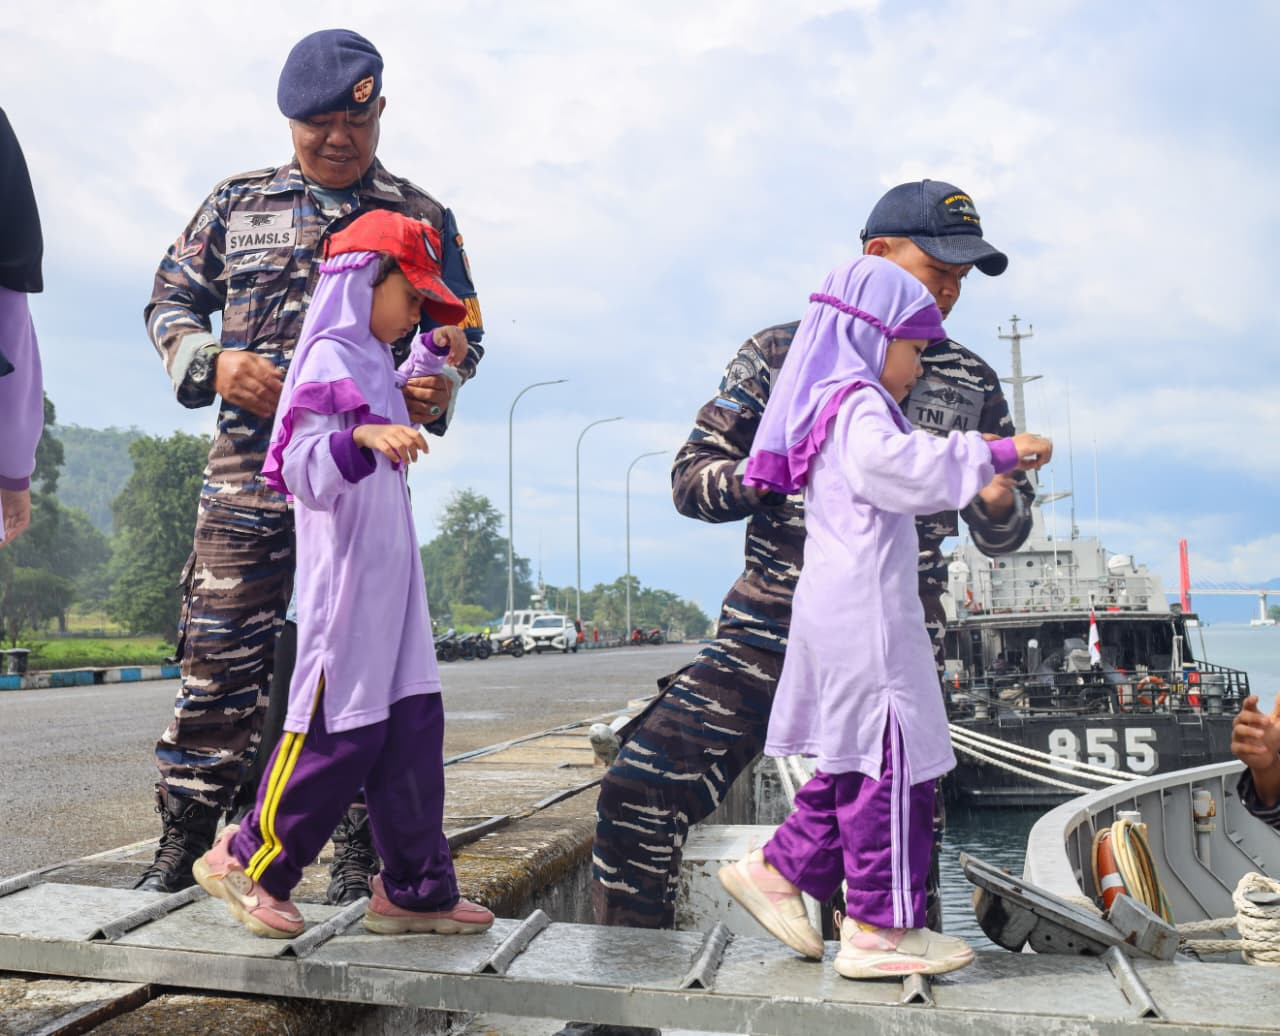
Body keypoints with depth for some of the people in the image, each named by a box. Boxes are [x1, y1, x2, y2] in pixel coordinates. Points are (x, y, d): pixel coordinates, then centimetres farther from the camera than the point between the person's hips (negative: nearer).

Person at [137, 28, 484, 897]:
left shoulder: (423, 218, 11)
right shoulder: (237, 205, 13)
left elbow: (464, 332, 14)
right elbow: (171, 301, 17)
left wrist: (439, 390, -9)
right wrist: (214, 362, -5)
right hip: (250, 460, 1)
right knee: (219, 652, 0)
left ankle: (359, 851, 14)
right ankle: (184, 841, 13)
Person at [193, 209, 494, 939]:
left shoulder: (374, 363, 15)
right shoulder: (328, 360, -12)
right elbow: (302, 472, -20)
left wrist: (434, 356, 27)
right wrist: (362, 440, -37)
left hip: (392, 574, 9)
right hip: (346, 577, -9)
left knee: (414, 722, 7)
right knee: (341, 728, -4)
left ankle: (417, 888, 15)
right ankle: (249, 863, 16)